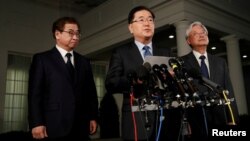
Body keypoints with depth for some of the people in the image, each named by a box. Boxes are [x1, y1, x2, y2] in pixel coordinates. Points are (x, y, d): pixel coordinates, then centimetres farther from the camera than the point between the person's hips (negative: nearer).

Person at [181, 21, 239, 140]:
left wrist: (232, 119, 3)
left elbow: (228, 91, 10)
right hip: (196, 120, -3)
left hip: (220, 119, 4)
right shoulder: (182, 62, 0)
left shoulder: (220, 62, 13)